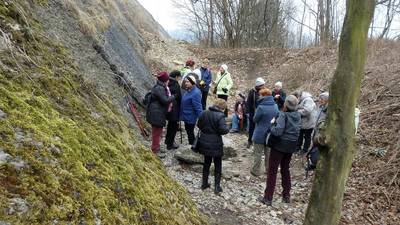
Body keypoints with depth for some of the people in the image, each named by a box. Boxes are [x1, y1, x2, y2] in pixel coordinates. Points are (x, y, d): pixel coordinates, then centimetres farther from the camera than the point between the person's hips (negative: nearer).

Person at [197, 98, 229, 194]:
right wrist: (227, 129, -2)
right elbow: (223, 130, -22)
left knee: (206, 163, 20)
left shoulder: (204, 113, 0)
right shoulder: (220, 116, -18)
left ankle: (204, 183, 29)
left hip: (205, 143, 5)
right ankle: (217, 187, 14)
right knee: (218, 165, 10)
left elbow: (199, 125, 6)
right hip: (216, 144, -5)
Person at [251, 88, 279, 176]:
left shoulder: (261, 107, -23)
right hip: (270, 133, 6)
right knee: (268, 152, 19)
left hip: (260, 134, -6)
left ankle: (255, 170, 15)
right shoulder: (275, 106, -4)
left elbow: (255, 119, -11)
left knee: (258, 153, 6)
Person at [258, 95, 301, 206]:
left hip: (280, 145, -6)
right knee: (285, 169, 21)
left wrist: (272, 126, -7)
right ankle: (286, 195, 28)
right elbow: (297, 129, 11)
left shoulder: (283, 115, -19)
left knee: (272, 171, 2)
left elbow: (278, 131, -27)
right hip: (291, 146, 7)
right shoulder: (298, 115, 2)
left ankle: (268, 198, 6)